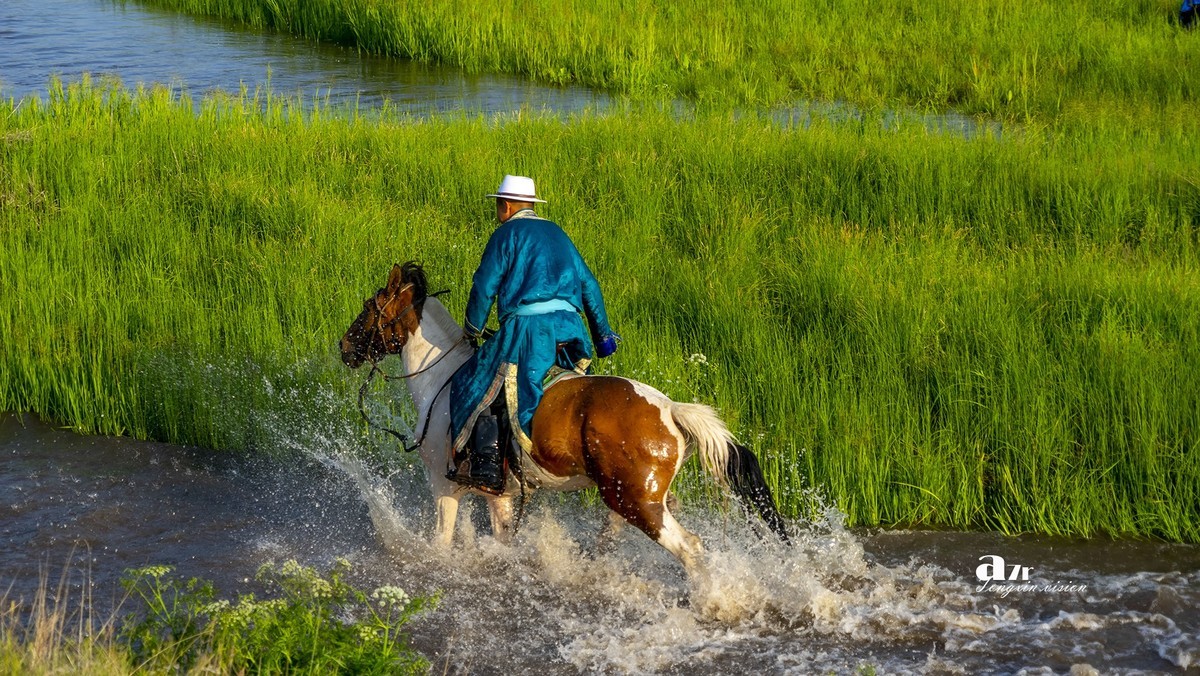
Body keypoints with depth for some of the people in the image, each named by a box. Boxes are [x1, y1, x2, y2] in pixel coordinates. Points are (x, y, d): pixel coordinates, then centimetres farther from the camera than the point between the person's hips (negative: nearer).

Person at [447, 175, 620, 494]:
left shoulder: (508, 233, 3)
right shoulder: (557, 233, 23)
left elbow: (485, 286, -1)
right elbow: (589, 285, 25)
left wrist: (473, 327, 14)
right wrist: (603, 334, 31)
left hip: (528, 326, -7)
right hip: (569, 326, 7)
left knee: (477, 385, -3)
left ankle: (486, 466, -17)